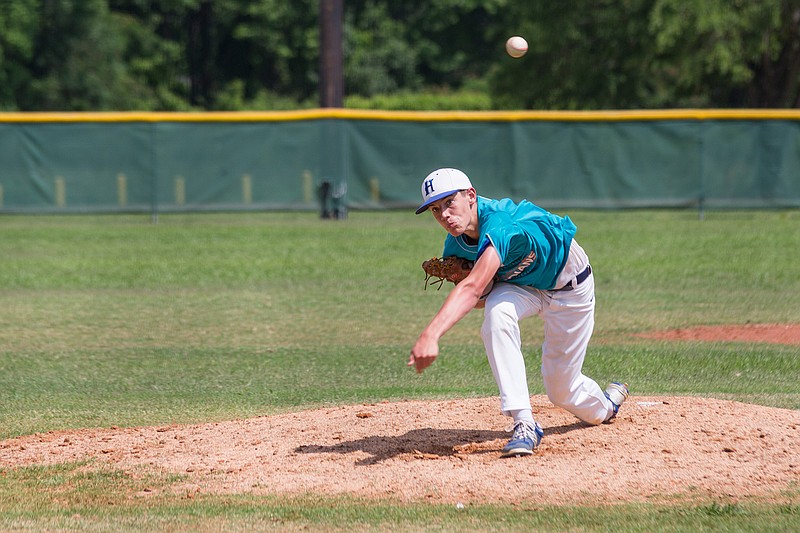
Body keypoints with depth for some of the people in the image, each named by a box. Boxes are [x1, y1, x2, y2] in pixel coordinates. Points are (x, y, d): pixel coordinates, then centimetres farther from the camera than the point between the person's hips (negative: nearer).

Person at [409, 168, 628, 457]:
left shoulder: (499, 224, -42)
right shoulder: (455, 245, -17)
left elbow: (472, 289, -55)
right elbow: (479, 298, -6)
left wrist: (431, 335, -69)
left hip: (569, 286, -5)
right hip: (521, 286, 5)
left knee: (561, 390, 3)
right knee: (496, 312, -32)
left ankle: (606, 403, 43)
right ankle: (524, 423, -29)